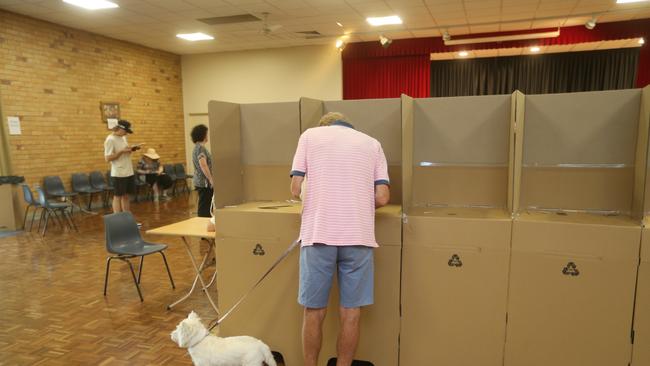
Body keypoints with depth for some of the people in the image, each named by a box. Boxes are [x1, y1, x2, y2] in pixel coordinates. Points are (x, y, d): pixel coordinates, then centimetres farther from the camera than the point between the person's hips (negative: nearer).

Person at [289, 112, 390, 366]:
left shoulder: (310, 135, 12)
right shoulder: (372, 143, 15)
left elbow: (295, 189, 3)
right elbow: (382, 198, 5)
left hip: (319, 234, -1)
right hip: (358, 236, 1)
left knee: (314, 312, 11)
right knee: (350, 313, 11)